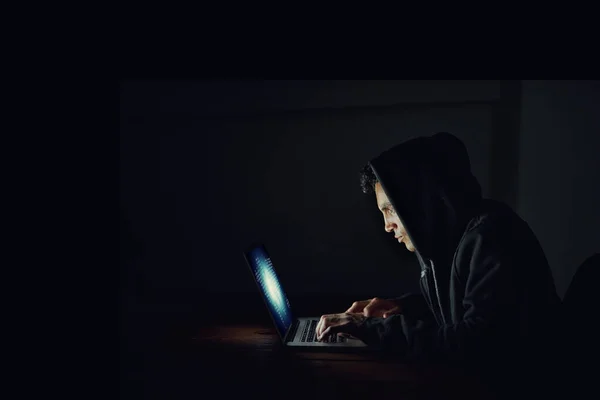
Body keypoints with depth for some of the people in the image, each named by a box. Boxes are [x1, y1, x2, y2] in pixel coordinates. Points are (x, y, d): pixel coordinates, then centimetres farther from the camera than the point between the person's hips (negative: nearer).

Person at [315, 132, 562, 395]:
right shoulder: (443, 239, 3)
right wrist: (401, 307, 2)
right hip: (475, 374, 8)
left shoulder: (492, 236, -24)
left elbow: (479, 343, -33)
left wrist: (373, 328, -28)